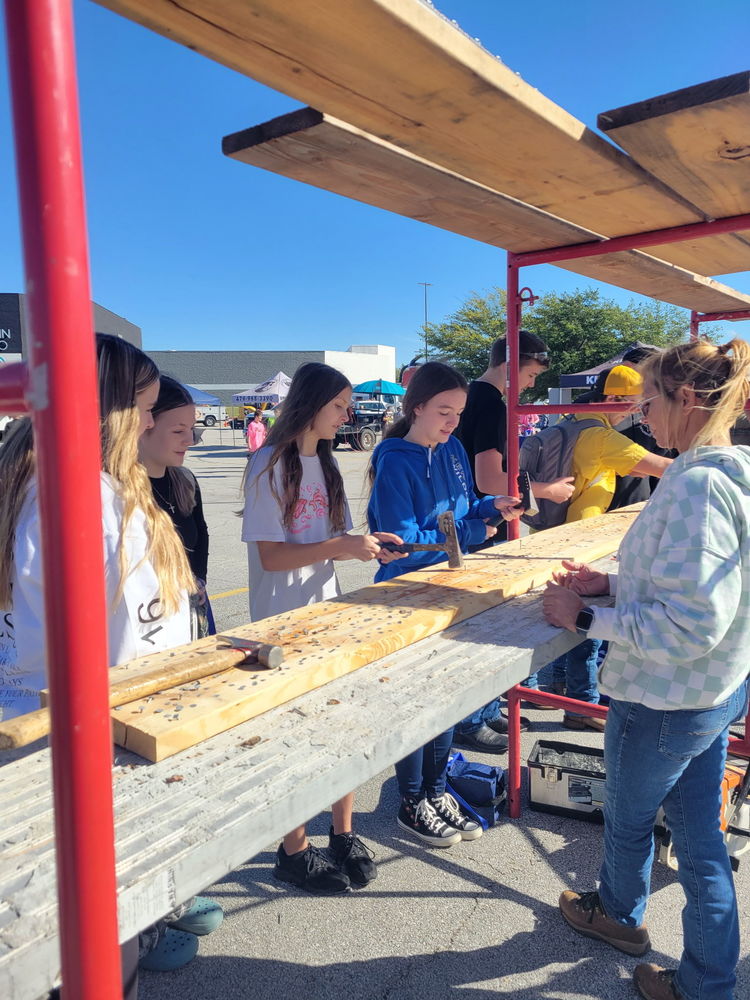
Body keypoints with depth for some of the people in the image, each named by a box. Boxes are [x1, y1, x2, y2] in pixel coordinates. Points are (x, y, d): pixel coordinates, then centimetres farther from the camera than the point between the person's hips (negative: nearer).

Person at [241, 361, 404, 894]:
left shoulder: (326, 462, 11)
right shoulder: (271, 465, -12)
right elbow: (271, 555, -17)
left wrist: (367, 543, -4)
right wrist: (340, 546, -23)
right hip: (283, 621, -7)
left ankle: (343, 833, 28)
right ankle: (294, 850, 23)